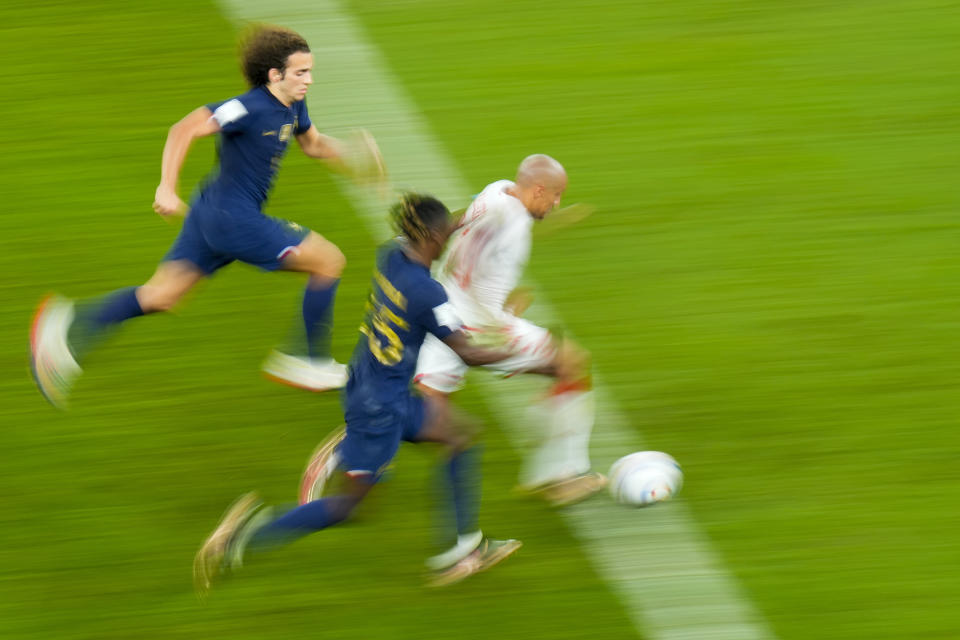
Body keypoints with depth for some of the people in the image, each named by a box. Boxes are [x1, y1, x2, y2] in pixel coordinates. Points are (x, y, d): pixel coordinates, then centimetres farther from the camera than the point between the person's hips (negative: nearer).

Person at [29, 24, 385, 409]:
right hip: (234, 218, -9)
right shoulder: (251, 108, -20)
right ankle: (308, 360, 8)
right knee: (329, 260, -2)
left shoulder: (292, 107, 9)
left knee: (160, 294, 10)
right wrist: (167, 187, -27)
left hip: (213, 216, 9)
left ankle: (69, 324, 3)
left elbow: (313, 143, 28)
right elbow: (185, 130, -24)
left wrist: (345, 153, 8)